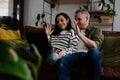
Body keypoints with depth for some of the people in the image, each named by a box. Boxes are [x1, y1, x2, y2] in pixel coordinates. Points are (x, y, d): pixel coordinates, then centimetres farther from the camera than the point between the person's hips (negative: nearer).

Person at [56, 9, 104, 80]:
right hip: (75, 54, 2)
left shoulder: (96, 30, 14)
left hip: (88, 56, -1)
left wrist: (80, 35, -10)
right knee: (62, 61, -32)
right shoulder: (73, 30, 26)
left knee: (94, 52, -37)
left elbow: (95, 46, -6)